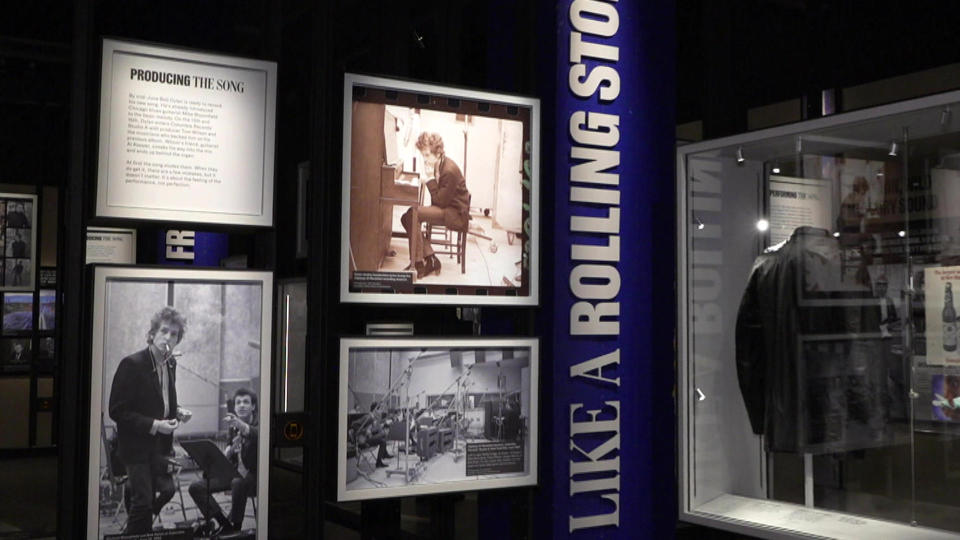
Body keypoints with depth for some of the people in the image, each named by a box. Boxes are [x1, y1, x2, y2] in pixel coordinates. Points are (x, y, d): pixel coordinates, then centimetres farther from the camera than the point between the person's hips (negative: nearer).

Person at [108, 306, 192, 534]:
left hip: (161, 445, 7)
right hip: (137, 446, -7)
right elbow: (117, 411, -17)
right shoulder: (132, 364, -18)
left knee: (166, 490, 10)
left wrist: (177, 411, -1)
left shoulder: (170, 364, 5)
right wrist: (153, 425, -22)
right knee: (143, 500, -5)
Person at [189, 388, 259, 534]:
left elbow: (257, 434, -38)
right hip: (235, 472, 7)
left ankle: (234, 527, -20)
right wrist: (231, 449, -11)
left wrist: (241, 425, -60)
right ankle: (223, 523, -2)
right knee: (196, 488, -6)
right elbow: (226, 458, 14)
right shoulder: (234, 427, 9)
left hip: (255, 475, -7)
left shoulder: (258, 424, -11)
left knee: (238, 483, -40)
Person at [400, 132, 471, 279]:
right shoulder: (438, 166, 5)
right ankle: (430, 259, -4)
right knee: (406, 218, -3)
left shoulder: (450, 171, -21)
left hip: (456, 214, -9)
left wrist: (430, 178, -18)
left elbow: (440, 202, -19)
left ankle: (418, 265, -17)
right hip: (446, 209, 9)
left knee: (412, 215, -23)